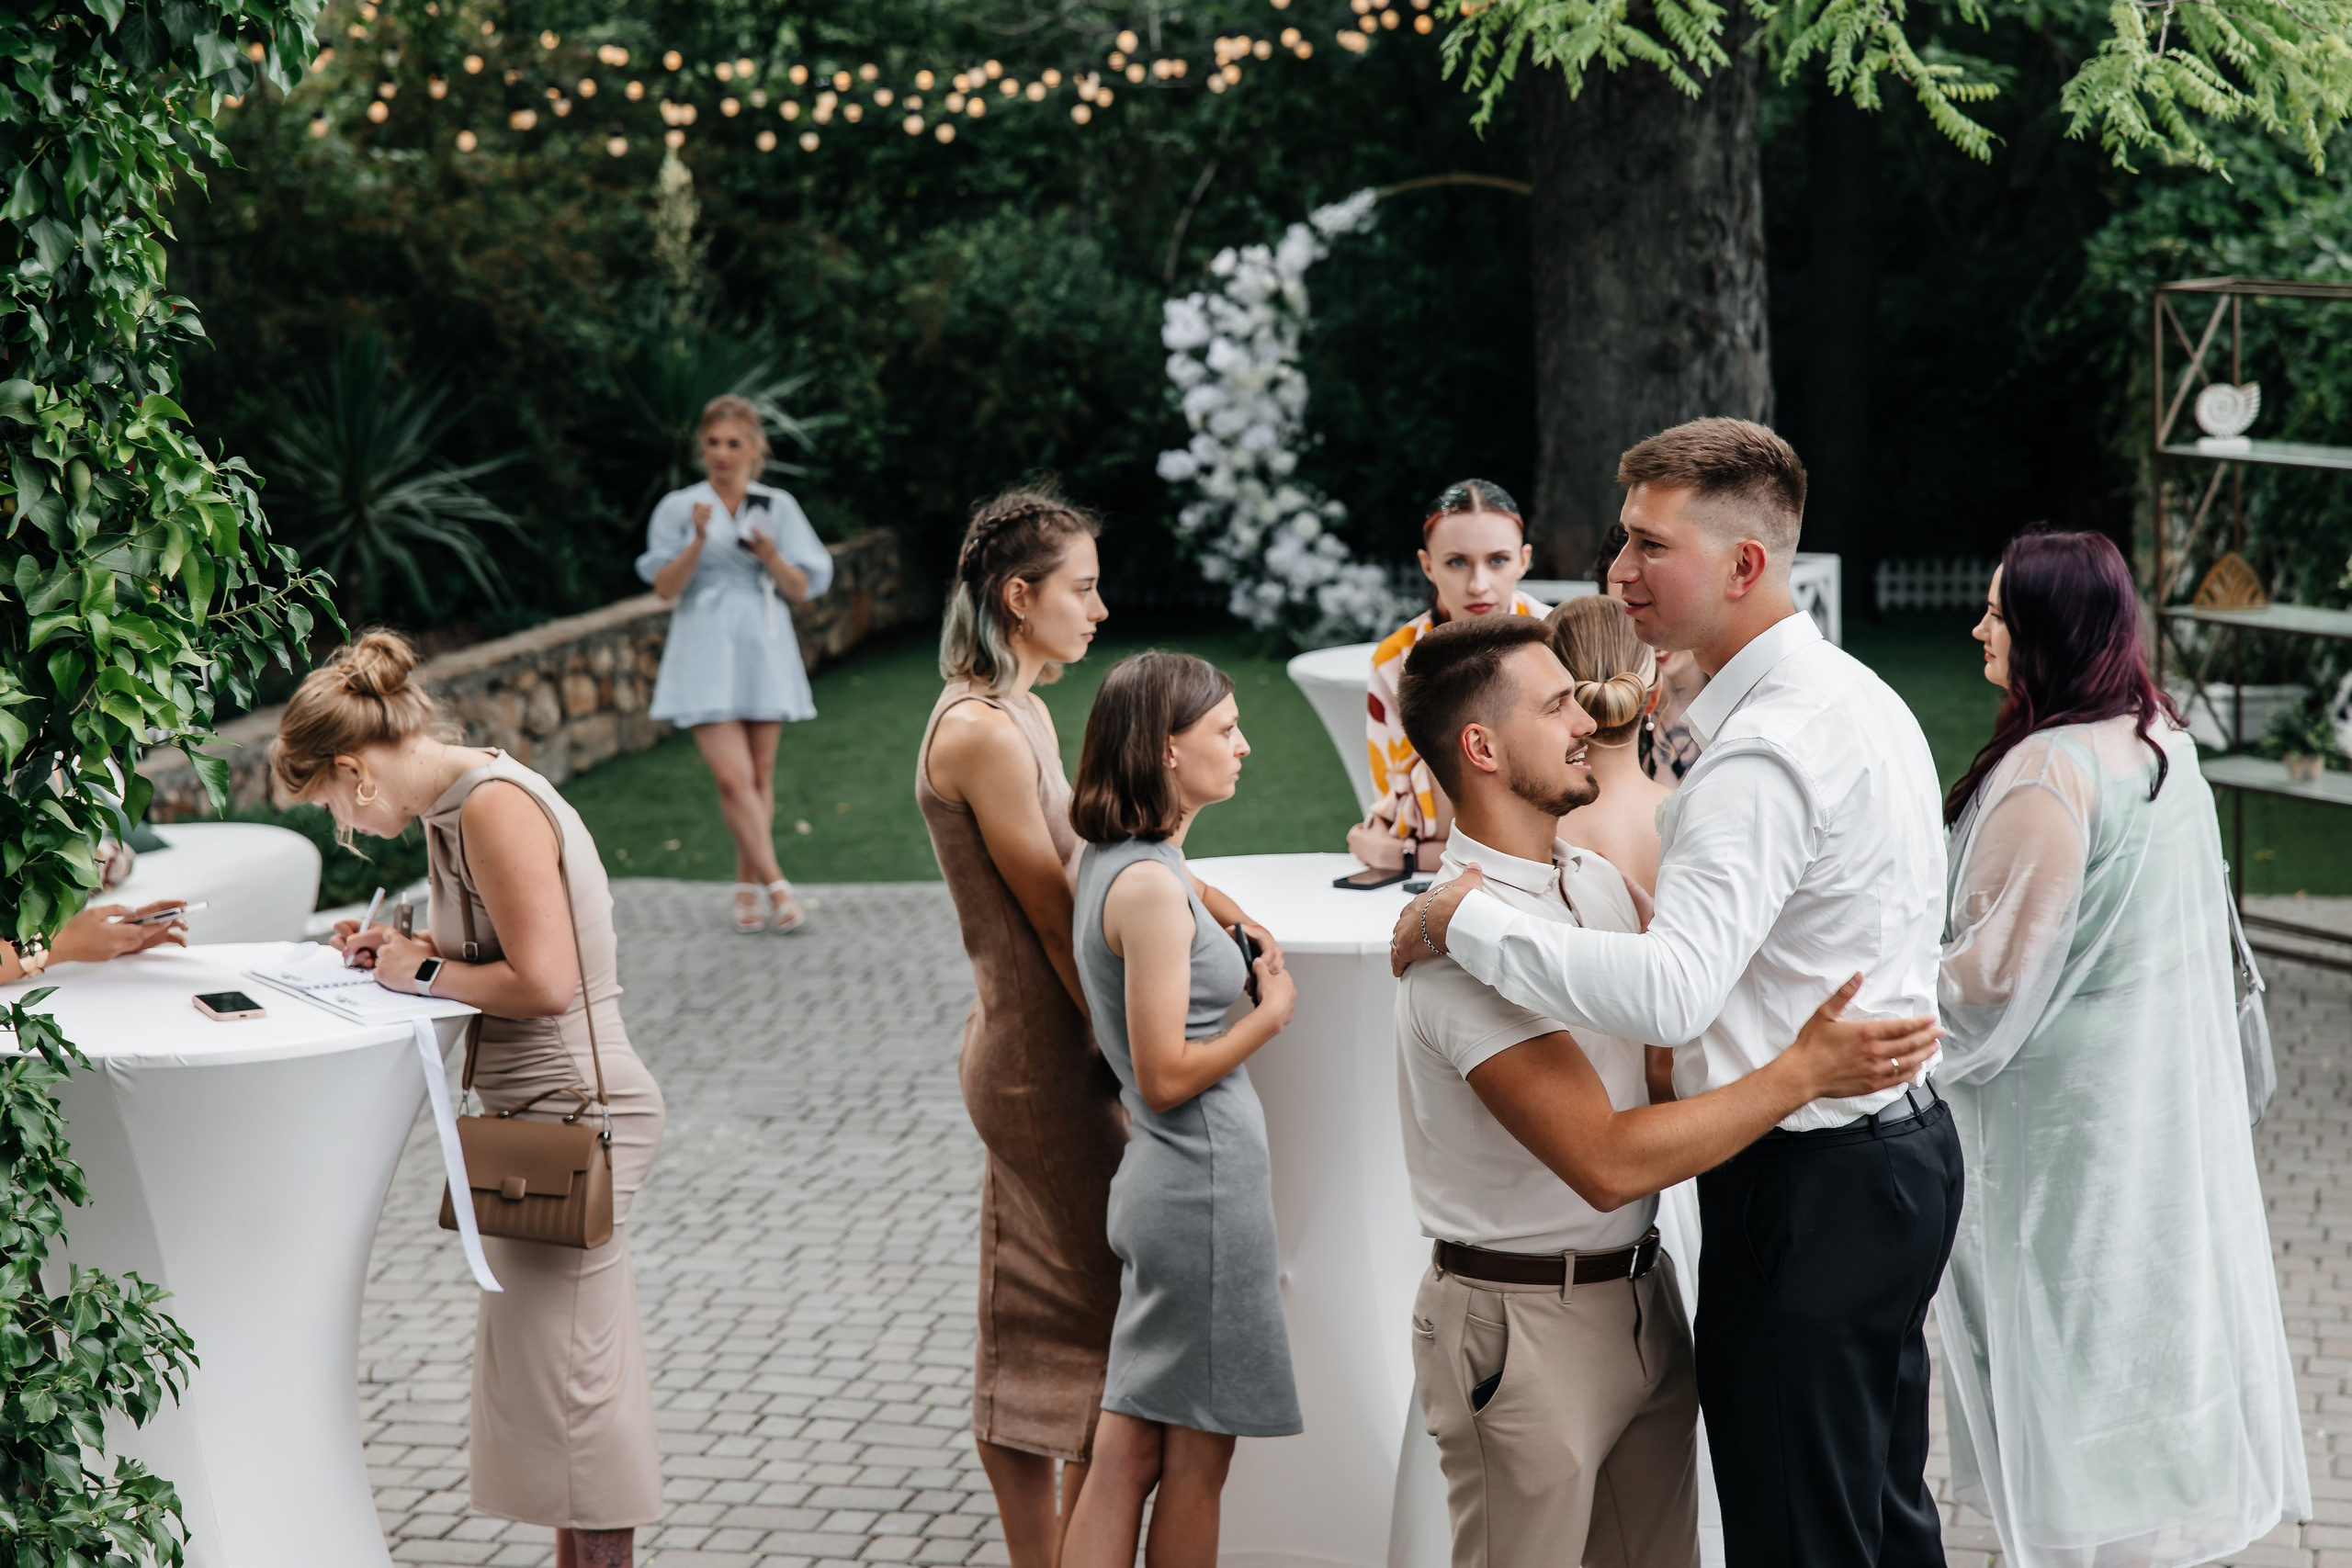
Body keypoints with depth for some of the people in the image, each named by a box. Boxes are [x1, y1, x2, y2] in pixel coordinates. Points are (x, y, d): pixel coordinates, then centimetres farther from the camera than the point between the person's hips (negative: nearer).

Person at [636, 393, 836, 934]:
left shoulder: (778, 507, 6)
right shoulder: (679, 508, 2)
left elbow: (803, 590, 5)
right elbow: (666, 587, -2)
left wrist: (770, 556, -14)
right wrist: (698, 542, -16)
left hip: (764, 646, 2)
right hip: (707, 648, -2)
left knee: (761, 772, 4)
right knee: (732, 776, -13)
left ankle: (748, 885, 16)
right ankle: (775, 885, -12)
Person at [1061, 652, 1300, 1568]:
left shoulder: (1114, 860, 8)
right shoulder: (1151, 887, -19)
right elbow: (1166, 1076, -20)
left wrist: (1230, 922, 15)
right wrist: (1272, 1012, -9)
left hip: (1162, 1182, 9)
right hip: (1204, 1183, -9)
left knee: (1128, 1455, 10)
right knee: (1195, 1465, 3)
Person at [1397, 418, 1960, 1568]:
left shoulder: (1763, 755, -23)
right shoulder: (1856, 696, 11)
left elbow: (1670, 992, -34)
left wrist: (1465, 919, -24)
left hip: (1810, 1193, -10)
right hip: (1901, 1141, 11)